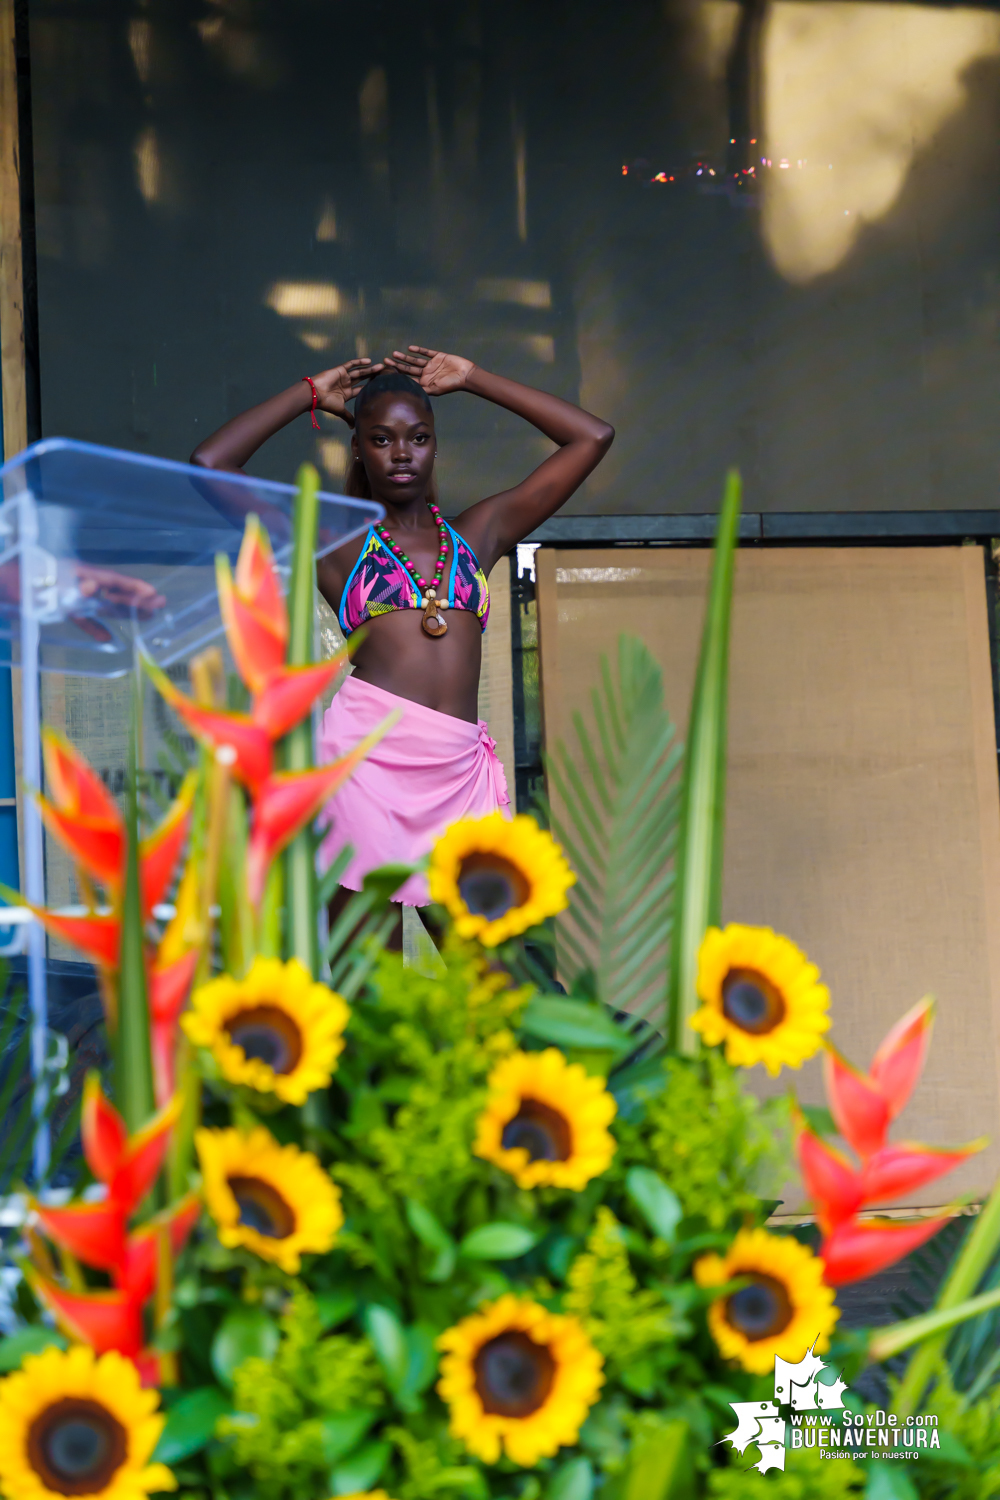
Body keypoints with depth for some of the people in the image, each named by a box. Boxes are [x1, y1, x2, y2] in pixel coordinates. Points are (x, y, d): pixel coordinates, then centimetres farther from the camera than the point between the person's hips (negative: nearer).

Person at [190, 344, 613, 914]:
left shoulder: (478, 533, 22)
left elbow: (593, 437, 25)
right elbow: (211, 463, 10)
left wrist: (472, 378, 27)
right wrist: (309, 394, 19)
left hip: (461, 772, 3)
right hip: (370, 756, -3)